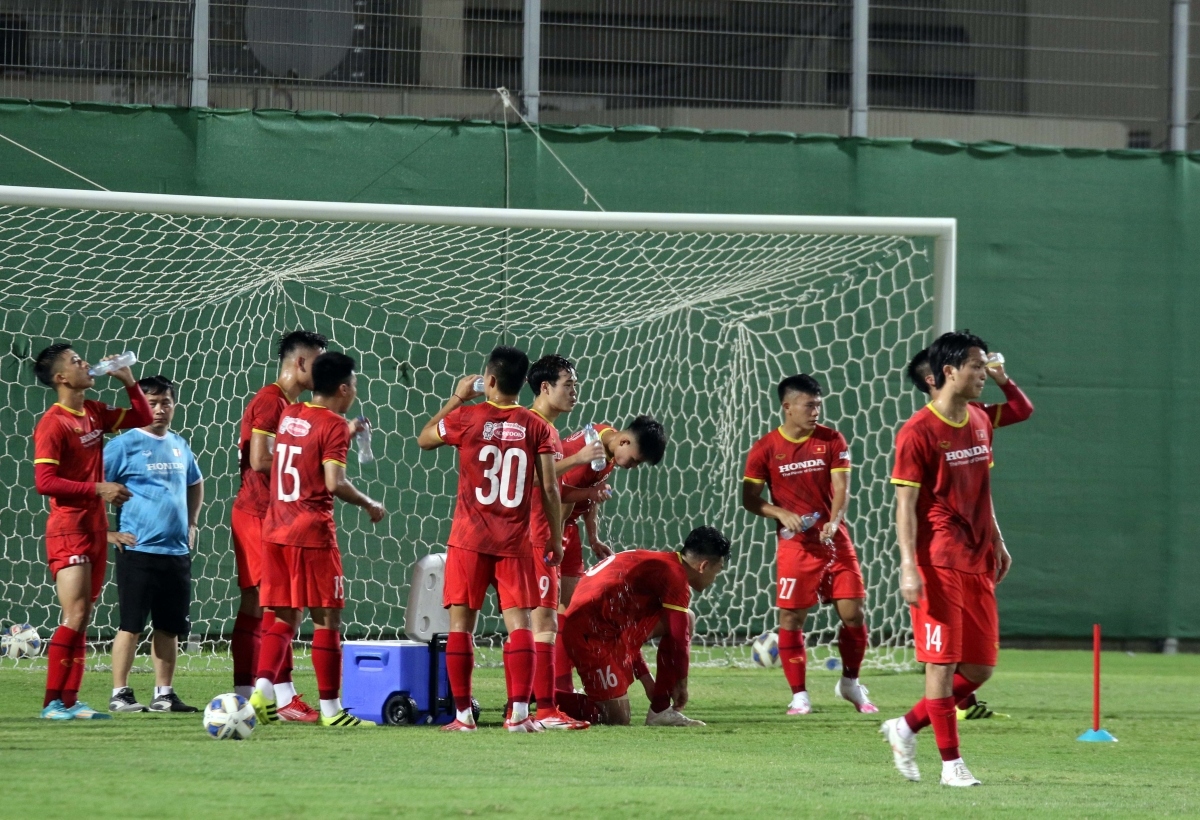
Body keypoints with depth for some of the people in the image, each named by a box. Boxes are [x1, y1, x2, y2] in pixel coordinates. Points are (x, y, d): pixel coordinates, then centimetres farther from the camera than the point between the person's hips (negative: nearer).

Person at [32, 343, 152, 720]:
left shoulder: (94, 413, 10)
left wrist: (128, 381, 8)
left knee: (83, 619, 7)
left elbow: (142, 419, 23)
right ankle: (53, 702, -11)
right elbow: (44, 482, -19)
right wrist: (98, 489, -21)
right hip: (68, 529, -8)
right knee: (75, 617, -14)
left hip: (95, 526, 8)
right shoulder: (53, 424, -14)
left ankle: (70, 700, 9)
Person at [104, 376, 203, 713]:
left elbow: (196, 485, 32)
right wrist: (108, 533, -9)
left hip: (177, 552, 6)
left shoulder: (179, 445, 14)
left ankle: (164, 694, 13)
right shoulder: (124, 445, -5)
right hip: (138, 550, -6)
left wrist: (191, 524, 21)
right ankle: (120, 694, 1)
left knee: (170, 627, 7)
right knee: (131, 624, -4)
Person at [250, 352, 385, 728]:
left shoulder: (288, 416, 12)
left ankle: (263, 691, -6)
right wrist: (370, 505, -4)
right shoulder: (333, 425, -10)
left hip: (276, 528, 7)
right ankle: (330, 708, 2)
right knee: (327, 618, 1)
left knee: (285, 617, 11)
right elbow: (335, 483, -18)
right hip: (312, 531, -7)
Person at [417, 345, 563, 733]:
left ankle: (463, 714, 2)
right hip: (515, 541, 1)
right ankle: (520, 712, -7)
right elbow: (549, 489, -1)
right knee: (518, 621, 2)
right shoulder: (535, 426, -1)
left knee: (460, 623, 4)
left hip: (469, 540, -1)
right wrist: (555, 539, 8)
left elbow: (424, 439, 14)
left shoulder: (466, 418, -5)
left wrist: (456, 399, 21)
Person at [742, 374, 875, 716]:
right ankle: (799, 695, 5)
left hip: (834, 540, 2)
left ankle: (850, 683, 21)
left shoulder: (832, 440, 2)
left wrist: (834, 521, -20)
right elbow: (749, 498, 1)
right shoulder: (765, 449, -2)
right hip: (795, 544, -2)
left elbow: (841, 488, -2)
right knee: (791, 616, -4)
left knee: (853, 611, 0)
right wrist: (782, 514, -15)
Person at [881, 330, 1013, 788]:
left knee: (980, 668, 7)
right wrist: (909, 567, -19)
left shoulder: (980, 423, 12)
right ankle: (951, 763, 2)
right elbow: (905, 504, -12)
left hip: (978, 562, 8)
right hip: (938, 565, -8)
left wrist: (996, 543, 21)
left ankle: (906, 728, 22)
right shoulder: (918, 433, -11)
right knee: (943, 663, -4)